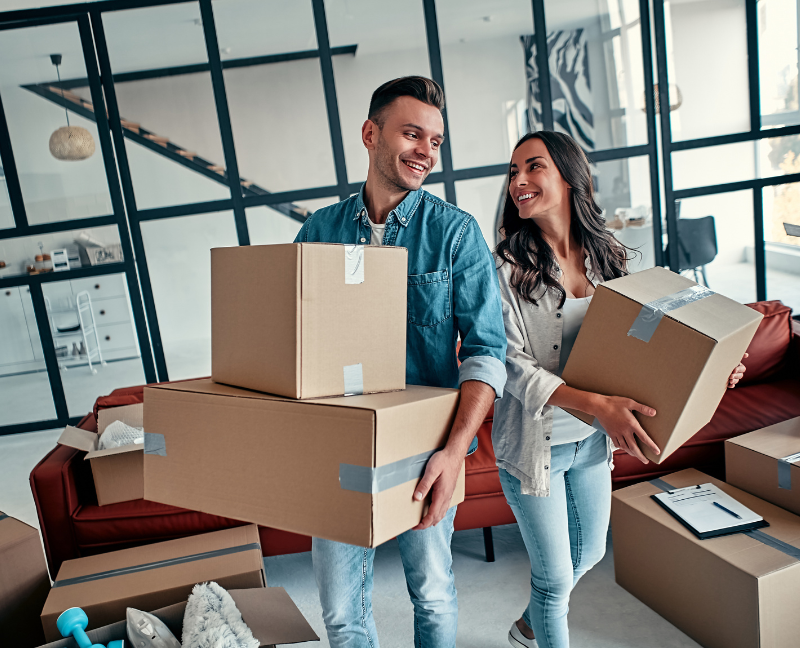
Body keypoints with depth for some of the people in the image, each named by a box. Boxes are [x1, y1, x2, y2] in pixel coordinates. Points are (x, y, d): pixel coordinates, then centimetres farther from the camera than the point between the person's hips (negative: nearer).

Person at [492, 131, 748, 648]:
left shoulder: (607, 256, -2)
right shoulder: (506, 268, -18)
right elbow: (513, 365, -22)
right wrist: (597, 404, -34)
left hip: (593, 439, 6)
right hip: (534, 443, -6)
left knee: (589, 552, 26)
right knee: (555, 575, 7)